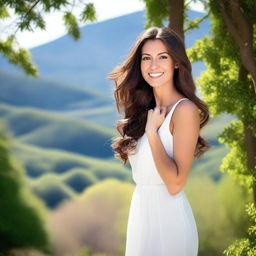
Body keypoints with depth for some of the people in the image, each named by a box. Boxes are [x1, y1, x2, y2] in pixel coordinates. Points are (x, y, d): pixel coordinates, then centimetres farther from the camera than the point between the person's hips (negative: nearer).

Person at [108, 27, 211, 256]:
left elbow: (175, 183, -22)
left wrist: (151, 130, -18)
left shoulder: (184, 109, -14)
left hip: (168, 216, -8)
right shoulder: (145, 109, 7)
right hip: (141, 212, 8)